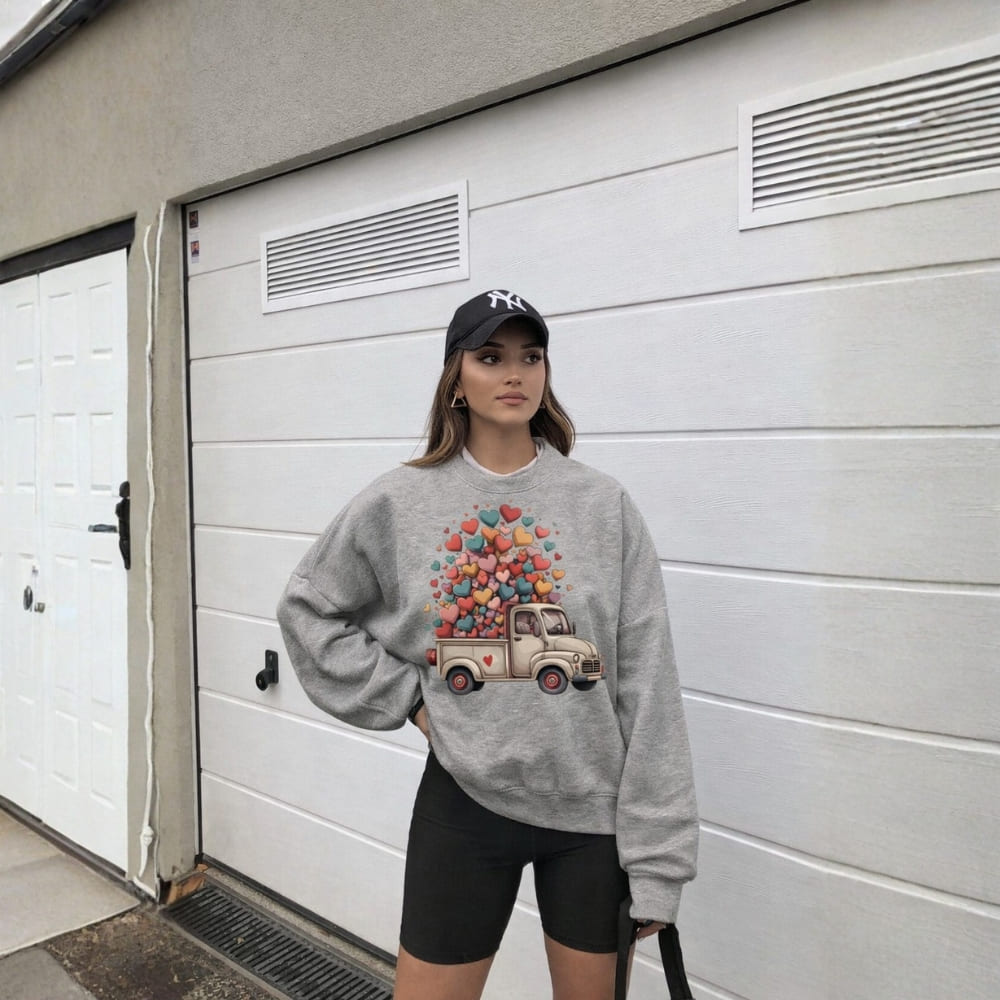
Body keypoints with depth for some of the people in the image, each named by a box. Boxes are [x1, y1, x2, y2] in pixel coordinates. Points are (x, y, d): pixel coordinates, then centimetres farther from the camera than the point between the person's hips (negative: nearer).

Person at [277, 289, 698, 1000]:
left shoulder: (604, 505, -6)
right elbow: (308, 609, 8)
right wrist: (404, 696, -3)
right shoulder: (399, 503, -5)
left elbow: (646, 686, -6)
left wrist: (657, 851, -6)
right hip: (464, 797, 0)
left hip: (593, 804, 1)